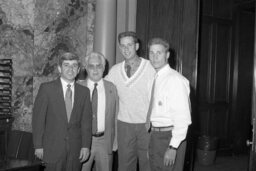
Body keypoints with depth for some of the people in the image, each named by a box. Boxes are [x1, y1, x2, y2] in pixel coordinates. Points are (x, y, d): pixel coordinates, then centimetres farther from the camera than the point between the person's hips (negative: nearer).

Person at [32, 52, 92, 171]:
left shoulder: (84, 91, 5)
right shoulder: (46, 88, -3)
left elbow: (86, 121, 4)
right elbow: (38, 119, -3)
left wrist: (86, 146, -2)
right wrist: (38, 146, -6)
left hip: (75, 149, 2)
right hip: (53, 147, -2)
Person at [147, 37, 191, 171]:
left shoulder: (175, 79, -16)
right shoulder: (155, 78, 10)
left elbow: (183, 118, -19)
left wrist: (173, 147, -20)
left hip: (168, 136, -8)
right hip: (154, 134, 8)